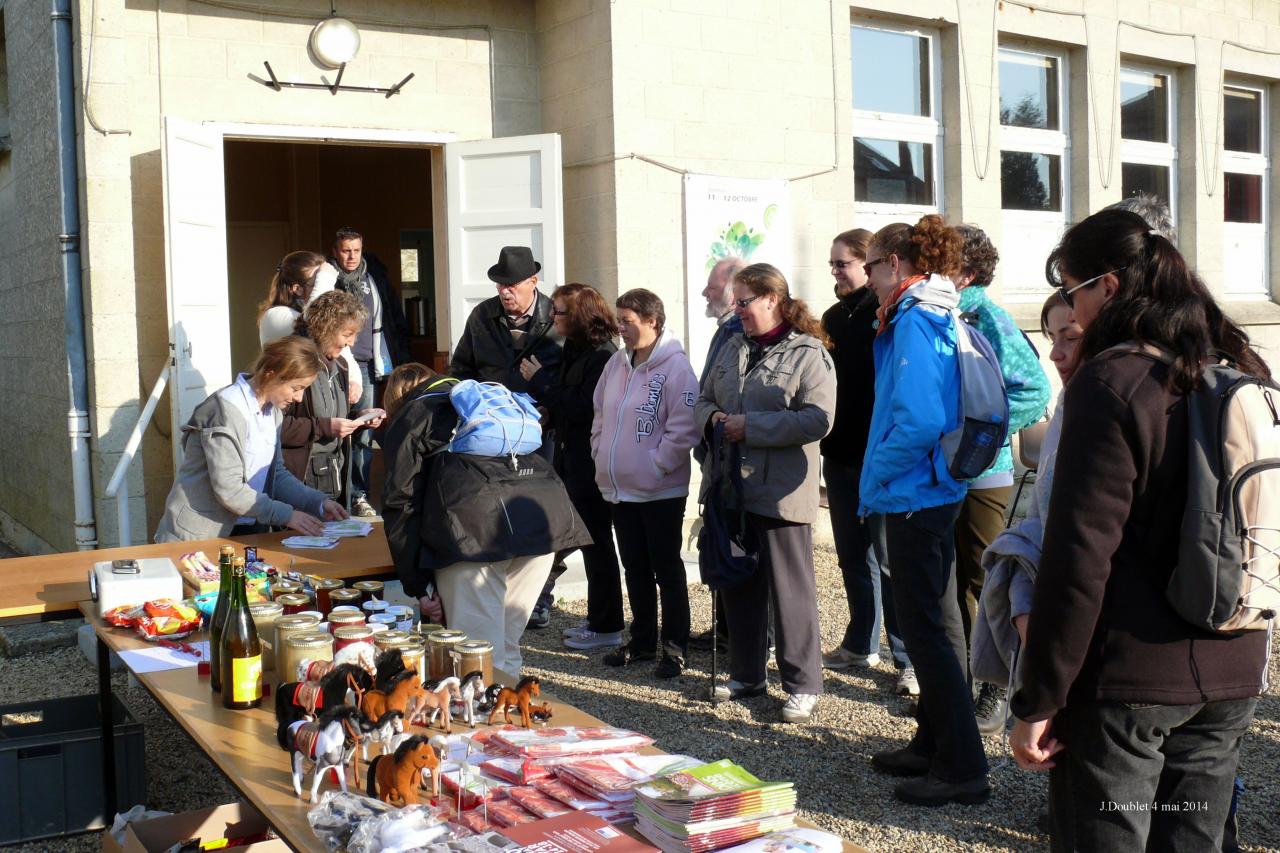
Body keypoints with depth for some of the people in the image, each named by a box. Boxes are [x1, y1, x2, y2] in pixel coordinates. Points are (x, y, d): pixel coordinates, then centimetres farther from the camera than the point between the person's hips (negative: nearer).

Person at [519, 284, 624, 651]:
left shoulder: (602, 356, -17)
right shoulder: (576, 351, 11)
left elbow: (584, 408, -22)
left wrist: (540, 381, -15)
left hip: (591, 465, -9)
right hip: (573, 461, 9)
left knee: (597, 543, -1)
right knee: (591, 542, 16)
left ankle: (606, 626, 9)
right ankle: (598, 618, 26)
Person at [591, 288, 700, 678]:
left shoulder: (675, 368, -14)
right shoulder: (617, 363, 8)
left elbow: (684, 429, -18)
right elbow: (600, 415, 17)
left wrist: (655, 466, -17)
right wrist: (601, 455, 9)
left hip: (660, 491, -7)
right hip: (620, 488, 7)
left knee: (667, 570, 3)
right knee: (635, 568, 16)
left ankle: (675, 647, 14)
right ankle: (642, 641, 28)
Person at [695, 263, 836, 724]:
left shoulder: (808, 353, -8)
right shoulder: (733, 348, 14)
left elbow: (817, 419, -19)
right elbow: (705, 399, 22)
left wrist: (750, 425, -19)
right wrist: (713, 418, -2)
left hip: (780, 492, -7)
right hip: (729, 487, 7)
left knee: (790, 590, -1)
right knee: (738, 585, 15)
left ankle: (803, 686, 10)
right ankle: (746, 674, 29)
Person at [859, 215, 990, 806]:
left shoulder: (913, 323, -18)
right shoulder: (937, 317, 11)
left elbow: (917, 421, -28)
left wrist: (875, 479, -15)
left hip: (914, 493, -10)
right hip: (934, 488, 10)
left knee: (925, 626, -3)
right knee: (934, 619, 17)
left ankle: (963, 768, 4)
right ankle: (933, 745, 29)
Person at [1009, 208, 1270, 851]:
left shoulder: (1111, 382, -15)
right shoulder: (1245, 374, 8)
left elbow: (1080, 556, -18)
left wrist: (1036, 702, -13)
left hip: (1128, 678, -7)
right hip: (1233, 677, 7)